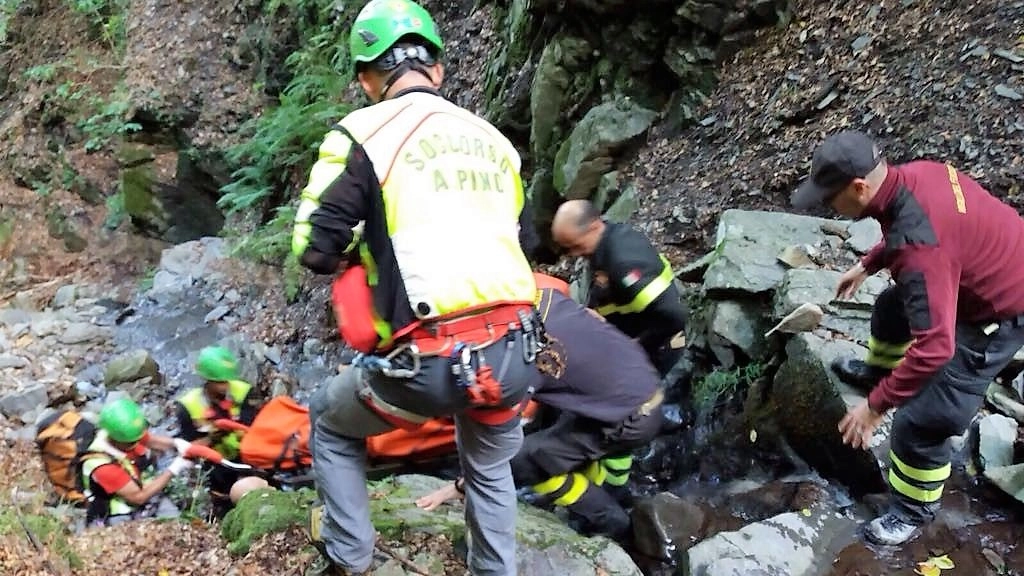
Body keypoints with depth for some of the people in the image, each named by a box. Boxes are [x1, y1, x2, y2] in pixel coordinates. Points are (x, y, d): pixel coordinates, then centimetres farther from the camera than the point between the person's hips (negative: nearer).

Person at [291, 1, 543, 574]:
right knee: (489, 468, 34)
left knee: (331, 422, 28)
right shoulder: (493, 138, 13)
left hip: (428, 362, -4)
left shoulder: (366, 131, -2)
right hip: (513, 352, 4)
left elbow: (314, 249, -4)